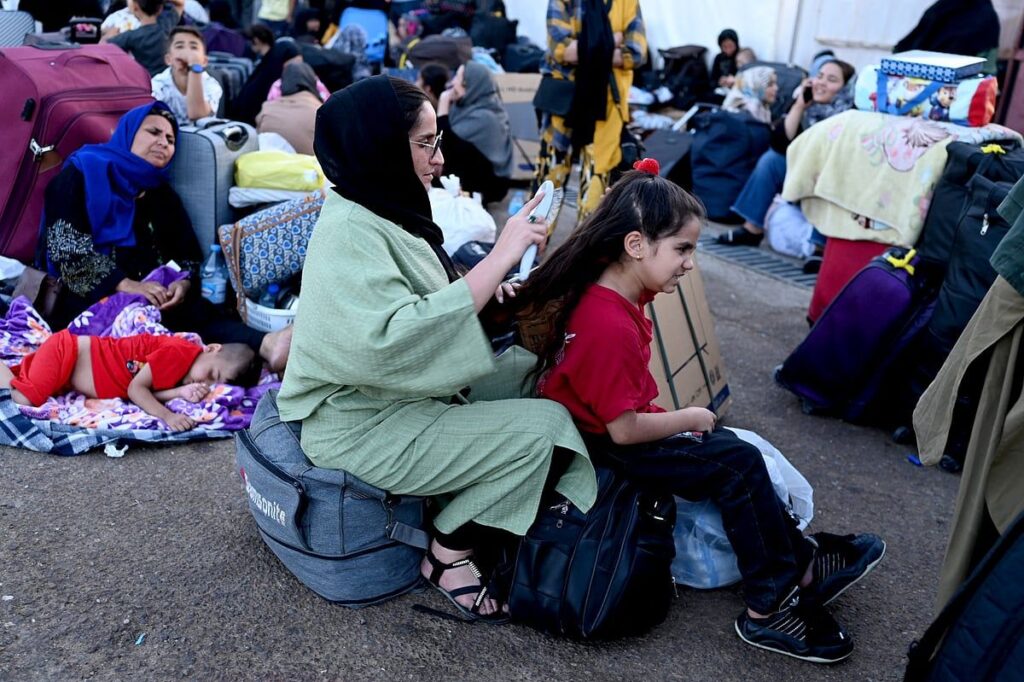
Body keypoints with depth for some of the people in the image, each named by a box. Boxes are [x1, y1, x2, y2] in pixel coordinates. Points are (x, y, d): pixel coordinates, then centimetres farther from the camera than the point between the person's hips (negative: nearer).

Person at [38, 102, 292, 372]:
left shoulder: (161, 193, 22)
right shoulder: (82, 173, 6)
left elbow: (188, 255, 11)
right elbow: (65, 245, -8)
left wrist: (184, 283, -14)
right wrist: (125, 285, -18)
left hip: (152, 297, 4)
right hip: (87, 298, -4)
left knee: (198, 312, -31)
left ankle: (267, 344, -58)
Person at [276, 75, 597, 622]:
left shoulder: (384, 208, 6)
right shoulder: (348, 232, -23)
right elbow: (395, 339, -37)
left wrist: (483, 292, -2)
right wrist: (498, 258, -32)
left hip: (409, 391, 10)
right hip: (362, 427, -9)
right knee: (544, 428, -16)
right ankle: (450, 556, 2)